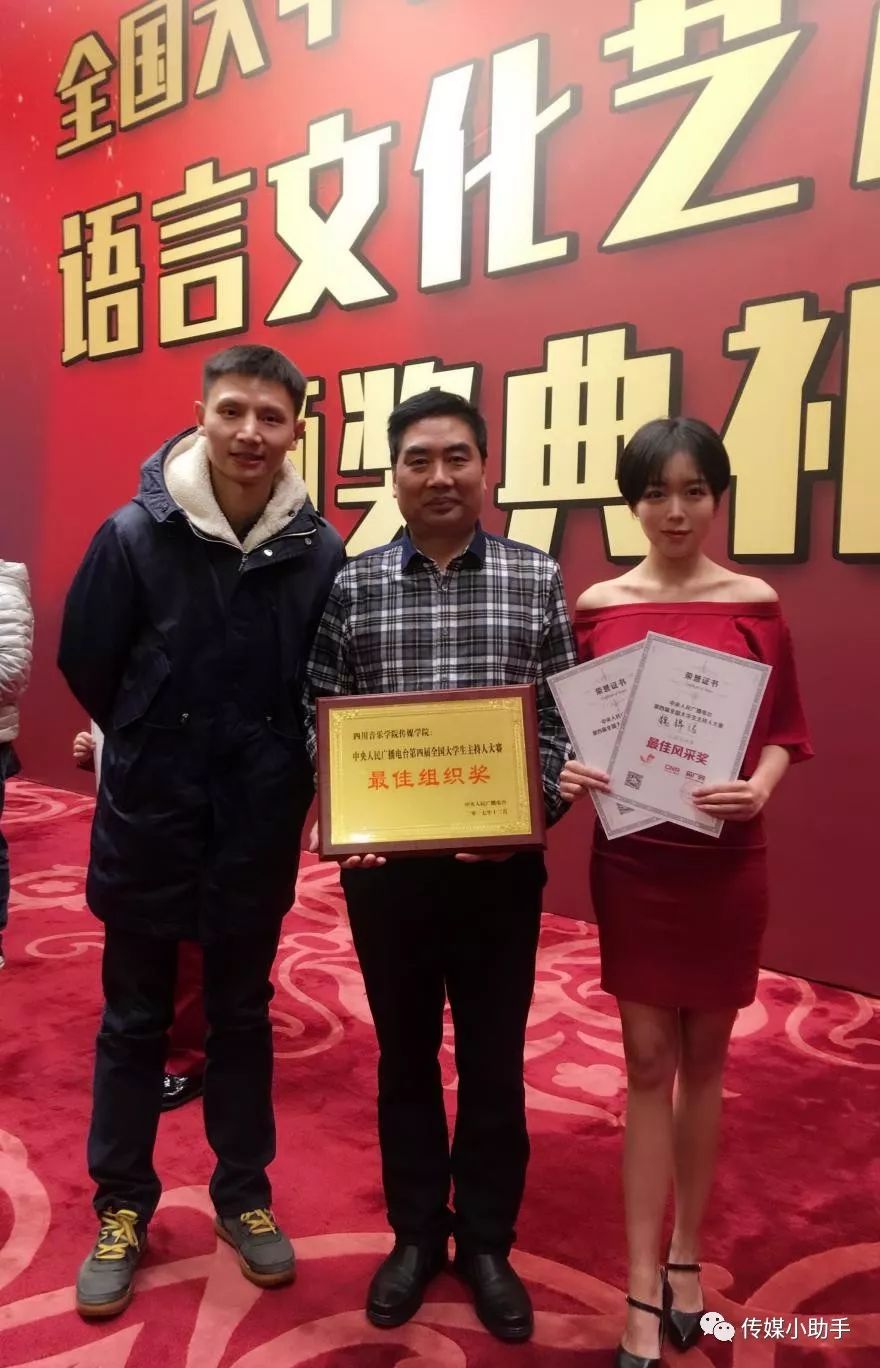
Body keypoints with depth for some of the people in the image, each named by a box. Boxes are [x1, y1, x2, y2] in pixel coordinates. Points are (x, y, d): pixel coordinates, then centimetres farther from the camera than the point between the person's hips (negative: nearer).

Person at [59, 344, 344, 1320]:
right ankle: (121, 1207, 34)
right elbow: (86, 663, -1)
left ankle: (243, 1194, 36)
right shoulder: (134, 534, -12)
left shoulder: (323, 553, -9)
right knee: (134, 1018, 14)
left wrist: (276, 765, -1)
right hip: (147, 815, -1)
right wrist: (158, 752, 6)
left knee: (242, 1013, 17)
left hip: (258, 823, 1)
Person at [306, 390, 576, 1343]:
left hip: (502, 862, 0)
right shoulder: (350, 586, 1)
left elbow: (563, 718, 0)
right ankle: (416, 1235, 38)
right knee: (404, 1053, 16)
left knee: (494, 1058, 13)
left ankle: (487, 1243, 36)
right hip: (386, 861, 1)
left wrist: (533, 810, -14)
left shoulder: (537, 580, 0)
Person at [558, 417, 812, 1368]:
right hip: (631, 858, 0)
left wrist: (760, 789, -19)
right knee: (648, 1065, 7)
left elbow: (785, 730, 0)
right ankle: (644, 1289, 19)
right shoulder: (598, 606, -1)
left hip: (726, 859, 0)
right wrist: (570, 775, -16)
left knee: (703, 1059, 14)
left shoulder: (754, 604, -3)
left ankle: (685, 1256, 34)